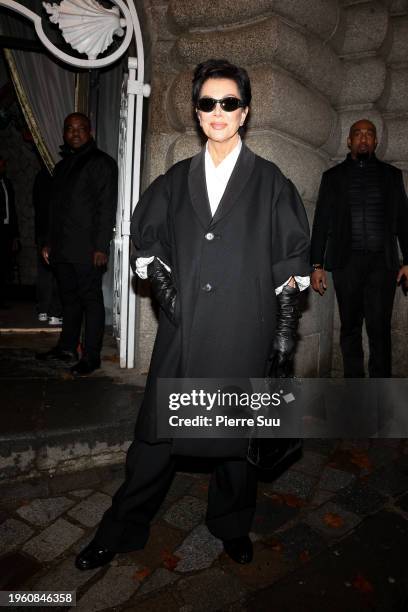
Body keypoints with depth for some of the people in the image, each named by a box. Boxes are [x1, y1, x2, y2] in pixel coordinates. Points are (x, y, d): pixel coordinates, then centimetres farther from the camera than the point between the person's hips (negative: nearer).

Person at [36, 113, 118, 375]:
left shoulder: (101, 162, -2)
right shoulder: (63, 165, 21)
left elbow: (107, 208, -10)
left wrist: (101, 247, -17)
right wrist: (50, 242, 18)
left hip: (87, 250, -7)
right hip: (63, 248, 7)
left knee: (91, 299, -3)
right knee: (69, 298, 13)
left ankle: (91, 356, 2)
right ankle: (66, 347, 23)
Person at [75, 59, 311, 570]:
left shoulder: (269, 181, 4)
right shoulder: (177, 180, 10)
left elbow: (291, 259, 3)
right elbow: (146, 234, 19)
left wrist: (287, 322, -2)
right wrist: (162, 283, 3)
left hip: (243, 331, -1)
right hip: (182, 329, 2)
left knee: (237, 431, 10)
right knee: (157, 430, 8)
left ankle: (232, 527, 34)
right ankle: (123, 529, 27)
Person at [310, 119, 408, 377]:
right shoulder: (333, 176, 12)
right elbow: (321, 222, 8)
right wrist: (317, 265, 1)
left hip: (383, 261, 0)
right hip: (346, 261, 0)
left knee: (379, 327, -4)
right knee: (350, 327, 4)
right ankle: (353, 379, 13)